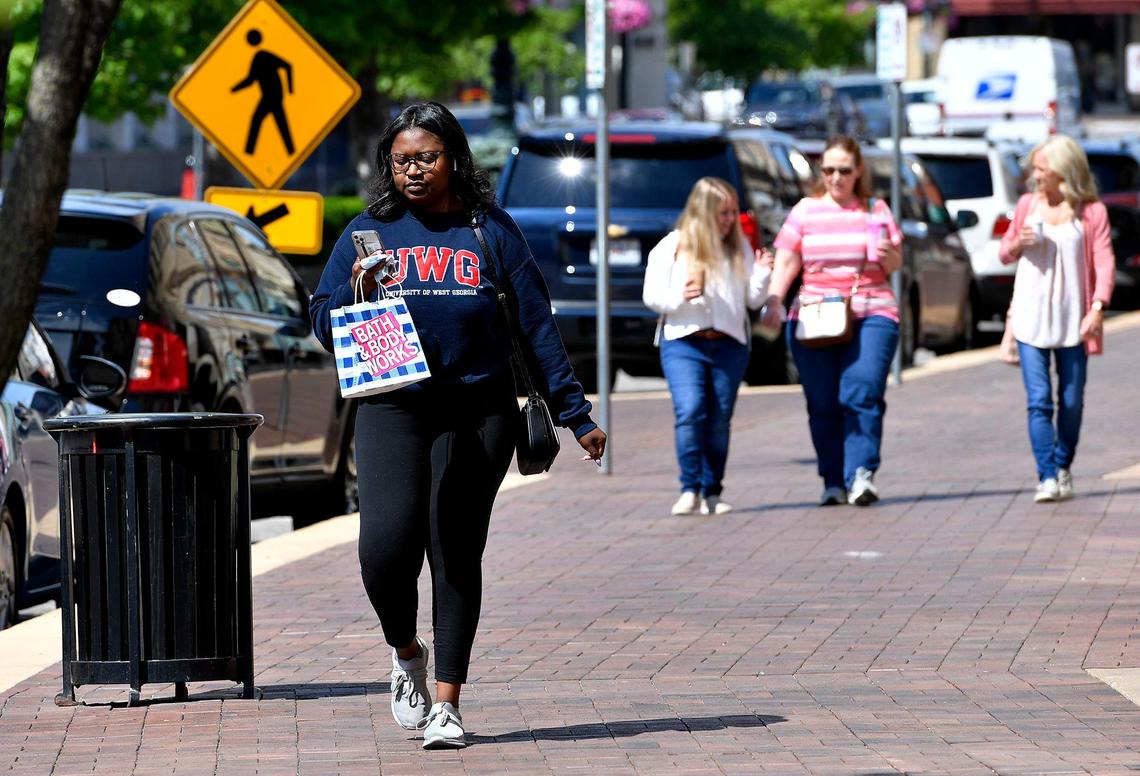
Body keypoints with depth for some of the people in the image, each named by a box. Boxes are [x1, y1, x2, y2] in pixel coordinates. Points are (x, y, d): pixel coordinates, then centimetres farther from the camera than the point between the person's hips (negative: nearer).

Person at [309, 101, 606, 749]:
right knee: (386, 546, -14)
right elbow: (325, 326, 8)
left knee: (457, 554, -1)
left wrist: (575, 411, 5)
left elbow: (535, 324, 7)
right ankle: (406, 654, 16)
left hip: (478, 410, 0)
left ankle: (446, 702, 6)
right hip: (393, 410, 0)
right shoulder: (369, 233, 9)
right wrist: (357, 295, -14)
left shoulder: (490, 230, 7)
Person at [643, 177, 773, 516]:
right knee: (690, 411, -18)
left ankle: (712, 494, 8)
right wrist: (680, 297, -16)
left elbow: (752, 299, 12)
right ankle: (690, 489, -14)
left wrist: (762, 275, -6)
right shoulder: (672, 247, 4)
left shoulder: (739, 248, 12)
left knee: (719, 420, 2)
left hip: (729, 345, 3)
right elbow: (652, 295, 3)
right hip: (683, 343, -3)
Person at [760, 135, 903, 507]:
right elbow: (786, 262, 7)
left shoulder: (875, 210, 12)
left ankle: (861, 475, -21)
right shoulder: (805, 211, 12)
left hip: (871, 313, -1)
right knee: (823, 404, 0)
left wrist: (888, 254, -10)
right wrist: (773, 301, -7)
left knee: (862, 393, -16)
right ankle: (833, 482, 6)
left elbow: (895, 264, 13)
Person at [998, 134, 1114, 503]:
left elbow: (1104, 262, -4)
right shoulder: (1028, 204, 9)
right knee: (1039, 401, -8)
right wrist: (1017, 243, -6)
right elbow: (1005, 254, 18)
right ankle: (1047, 477, -10)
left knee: (1072, 401, 6)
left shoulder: (1092, 212, 0)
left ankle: (1063, 467, 24)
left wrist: (1097, 307, -17)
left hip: (1072, 318, -1)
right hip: (1030, 317, 1)